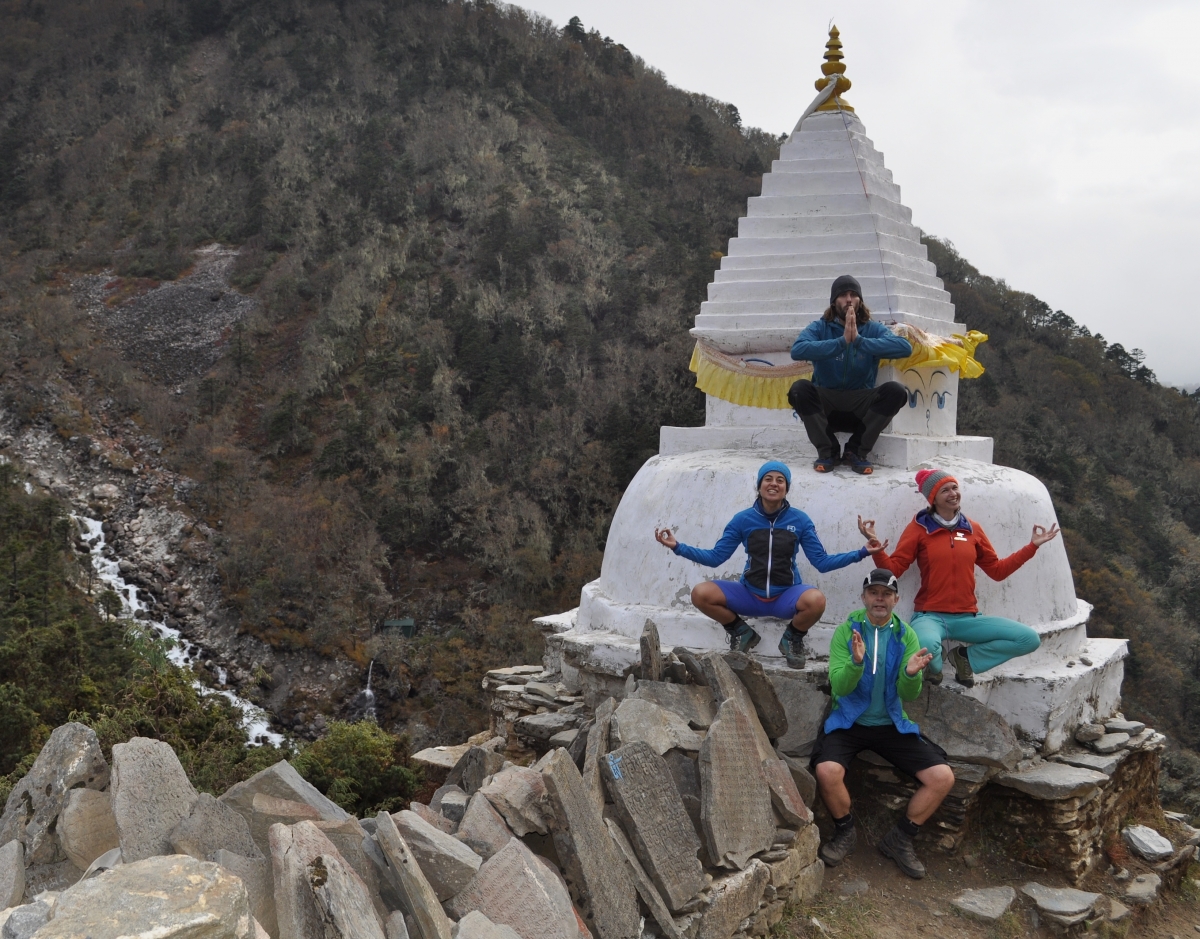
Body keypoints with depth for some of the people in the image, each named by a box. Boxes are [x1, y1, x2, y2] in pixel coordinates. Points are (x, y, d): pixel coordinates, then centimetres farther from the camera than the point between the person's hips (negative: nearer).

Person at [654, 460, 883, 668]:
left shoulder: (800, 520, -4)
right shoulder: (743, 519, -2)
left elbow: (822, 562, -4)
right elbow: (715, 557, -2)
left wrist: (861, 553, -14)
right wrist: (677, 547, -12)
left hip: (787, 596, -1)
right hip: (750, 594, 1)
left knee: (816, 600, -35)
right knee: (700, 594, -23)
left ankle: (792, 639, 1)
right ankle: (742, 632, 7)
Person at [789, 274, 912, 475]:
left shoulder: (873, 329, 1)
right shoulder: (819, 328, -1)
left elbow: (905, 347, -19)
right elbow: (797, 350, -23)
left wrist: (859, 340, -27)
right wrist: (842, 341, -29)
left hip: (861, 408, 1)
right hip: (825, 407, -1)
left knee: (896, 390, -24)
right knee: (800, 388, -29)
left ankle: (857, 450, -8)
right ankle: (827, 450, -11)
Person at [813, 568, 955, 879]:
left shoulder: (906, 635, 0)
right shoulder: (846, 630, -6)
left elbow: (908, 695, -6)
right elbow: (839, 687, -14)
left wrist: (911, 674, -30)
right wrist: (856, 662, -35)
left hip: (892, 724, 3)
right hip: (849, 721, -2)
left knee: (943, 777, -13)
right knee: (827, 770, -30)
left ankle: (900, 840, 9)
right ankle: (844, 832, 1)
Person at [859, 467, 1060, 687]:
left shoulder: (972, 528, 10)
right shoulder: (919, 528, -1)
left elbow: (997, 570, 17)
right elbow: (893, 569, -5)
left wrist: (1032, 546, 15)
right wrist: (875, 545, -22)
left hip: (968, 618, 4)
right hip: (930, 616, -4)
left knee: (1029, 639, -13)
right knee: (926, 645, -41)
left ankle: (966, 658, 5)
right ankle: (934, 666, -1)